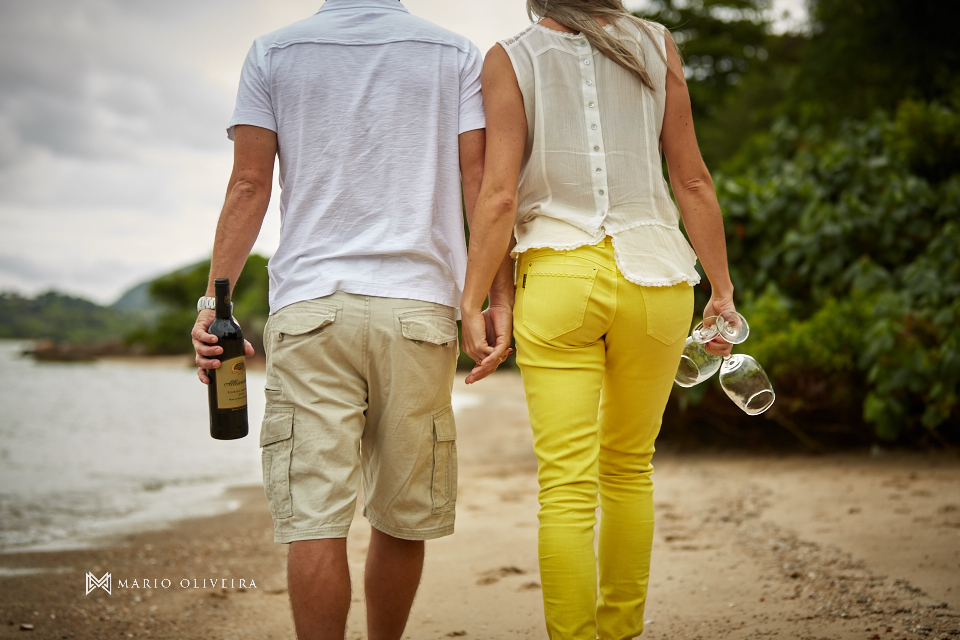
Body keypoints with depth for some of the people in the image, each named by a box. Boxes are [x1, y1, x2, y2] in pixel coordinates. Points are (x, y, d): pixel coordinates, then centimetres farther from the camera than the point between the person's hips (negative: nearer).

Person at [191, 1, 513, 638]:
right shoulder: (457, 55, 10)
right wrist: (501, 299, 3)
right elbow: (480, 182, 2)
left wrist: (214, 302, 4)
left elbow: (248, 188, 3)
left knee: (314, 519, -4)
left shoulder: (273, 53, 9)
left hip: (308, 306, 0)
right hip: (419, 305, 1)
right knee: (403, 516, 12)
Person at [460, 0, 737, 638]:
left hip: (555, 276, -2)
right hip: (653, 275, 2)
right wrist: (722, 287, 11)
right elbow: (693, 182, 5)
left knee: (566, 486, -1)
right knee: (630, 468, 18)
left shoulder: (510, 59, 2)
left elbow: (500, 196, -6)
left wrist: (473, 304, -1)